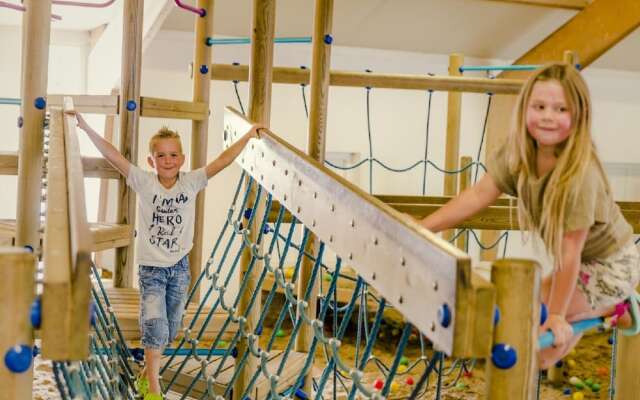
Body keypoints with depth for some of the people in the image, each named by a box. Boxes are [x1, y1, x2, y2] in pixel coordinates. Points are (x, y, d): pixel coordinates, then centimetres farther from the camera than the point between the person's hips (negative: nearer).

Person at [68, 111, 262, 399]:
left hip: (179, 266, 3)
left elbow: (223, 160, -7)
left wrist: (248, 136, -8)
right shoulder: (144, 183, -11)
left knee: (170, 329, 15)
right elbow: (112, 155, -19)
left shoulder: (191, 182, -6)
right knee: (155, 328, -11)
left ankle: (146, 374, 37)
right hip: (151, 267, -3)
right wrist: (85, 128, -25)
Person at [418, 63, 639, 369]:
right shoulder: (519, 152, -16)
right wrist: (420, 228, -18)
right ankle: (607, 306, 27)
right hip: (571, 259, 7)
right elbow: (479, 195, -13)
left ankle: (607, 307, 8)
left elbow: (570, 253, -31)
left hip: (607, 265, -7)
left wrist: (556, 314, -25)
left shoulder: (580, 174, -35)